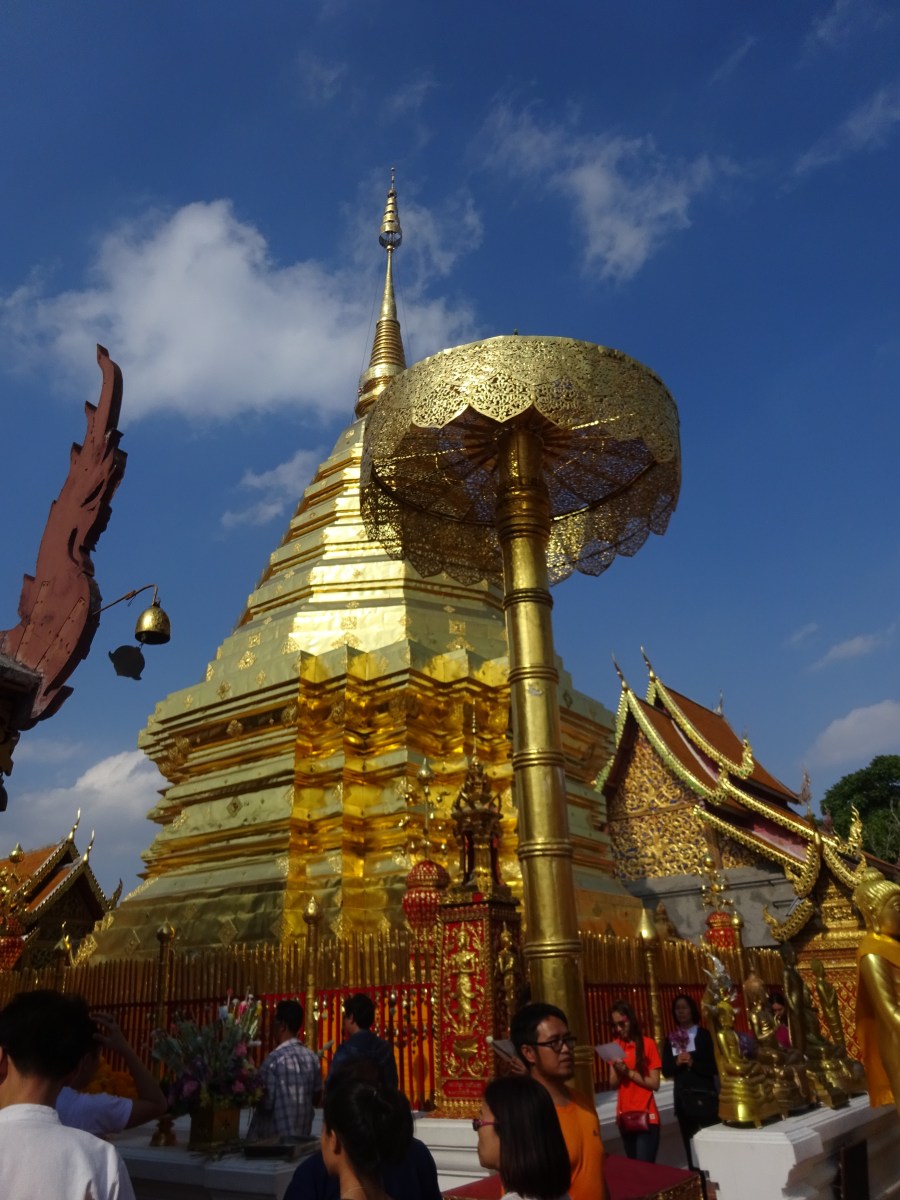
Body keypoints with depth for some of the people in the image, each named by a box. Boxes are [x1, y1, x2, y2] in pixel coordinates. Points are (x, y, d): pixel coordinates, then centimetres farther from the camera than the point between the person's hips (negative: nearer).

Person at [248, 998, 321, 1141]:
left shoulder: (275, 1058, -18)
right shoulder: (312, 1057, 0)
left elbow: (266, 1103, -15)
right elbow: (316, 1097, 10)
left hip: (274, 1136, -6)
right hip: (302, 1134, 6)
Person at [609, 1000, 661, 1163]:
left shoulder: (648, 1044, -7)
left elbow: (655, 1084, -8)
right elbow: (613, 1084, 6)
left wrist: (628, 1072, -16)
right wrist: (617, 1071, -14)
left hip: (645, 1117, -5)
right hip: (624, 1116, 5)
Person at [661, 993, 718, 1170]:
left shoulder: (704, 1035, -3)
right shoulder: (670, 1039, 8)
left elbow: (713, 1067, -8)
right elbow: (666, 1071, 5)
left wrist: (692, 1063, -21)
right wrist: (677, 1062, -13)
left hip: (705, 1096, -4)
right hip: (683, 1097, 4)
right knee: (690, 1145, 10)